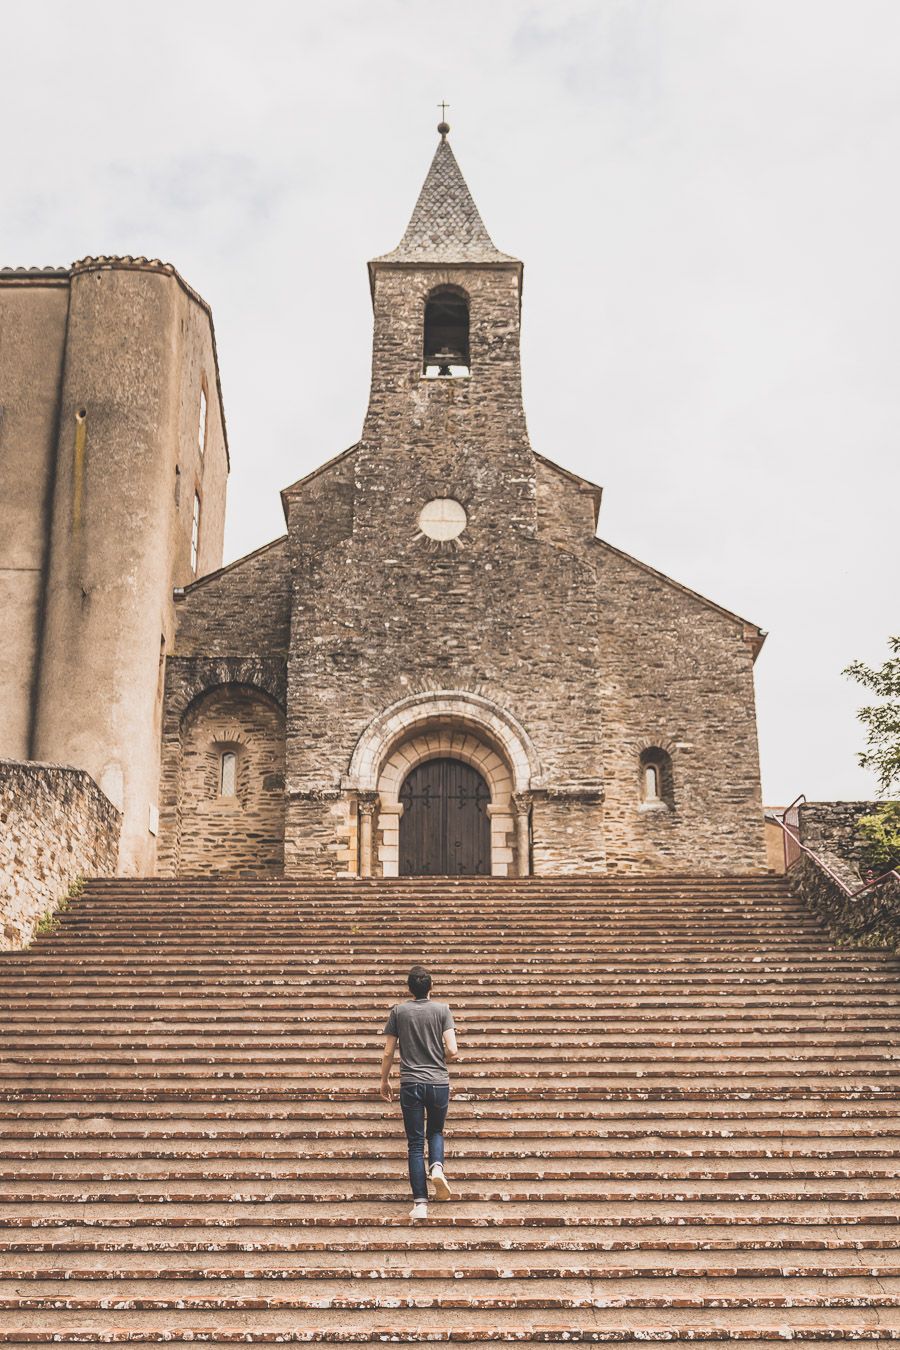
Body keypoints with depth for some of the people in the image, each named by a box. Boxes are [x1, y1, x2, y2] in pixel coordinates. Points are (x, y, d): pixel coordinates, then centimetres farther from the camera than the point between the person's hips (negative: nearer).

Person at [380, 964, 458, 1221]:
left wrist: (384, 1081, 17)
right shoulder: (442, 1010, -1)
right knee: (435, 1132, 22)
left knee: (415, 1144, 5)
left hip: (411, 1084, 0)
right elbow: (452, 1051, -7)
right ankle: (437, 1167, -7)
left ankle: (420, 1203, 0)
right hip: (439, 1082, 0)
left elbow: (388, 1052, 3)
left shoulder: (398, 1011, 1)